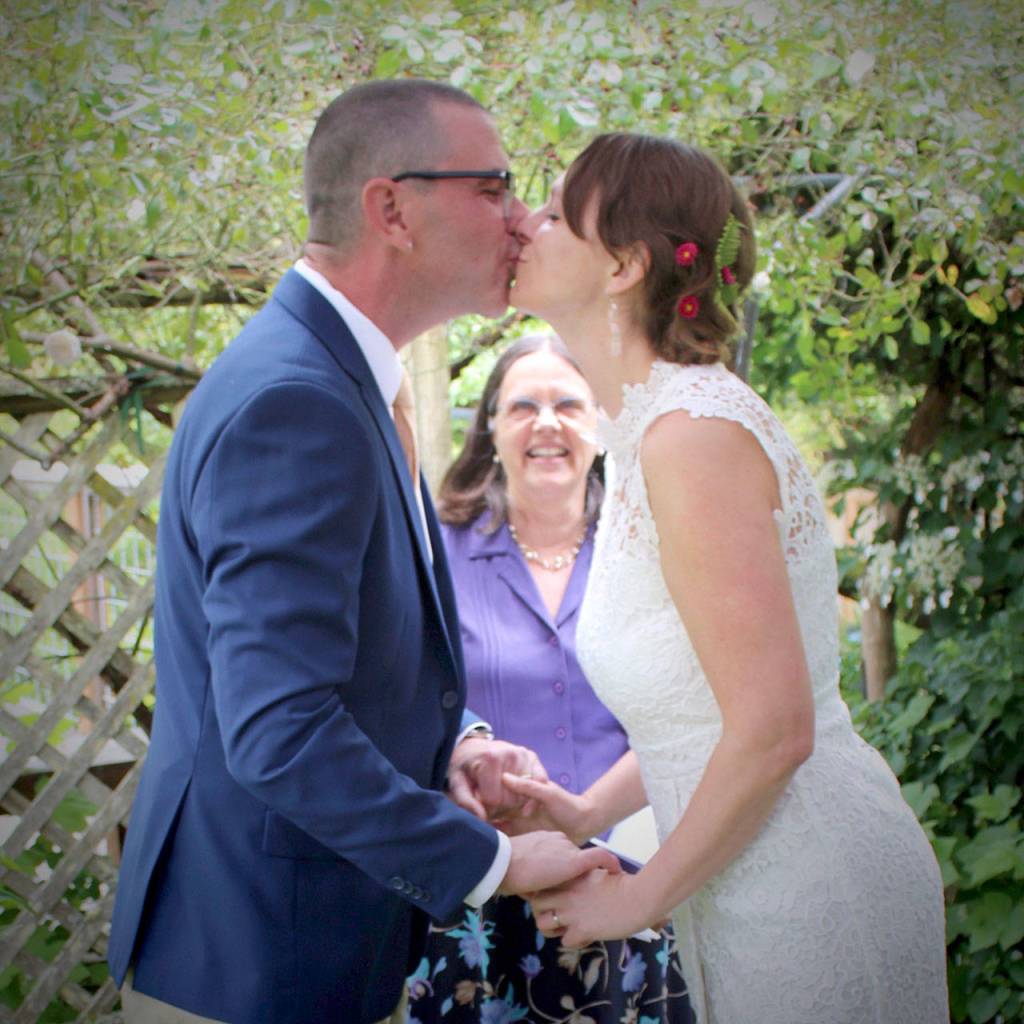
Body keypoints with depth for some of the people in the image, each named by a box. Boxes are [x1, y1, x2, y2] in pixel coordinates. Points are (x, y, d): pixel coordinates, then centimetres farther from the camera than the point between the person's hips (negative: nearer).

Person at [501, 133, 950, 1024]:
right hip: (760, 880, 9)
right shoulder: (655, 423, 7)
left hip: (808, 888, -9)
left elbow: (773, 730, -24)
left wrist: (639, 896, -13)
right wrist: (590, 812, 8)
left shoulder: (693, 433, -22)